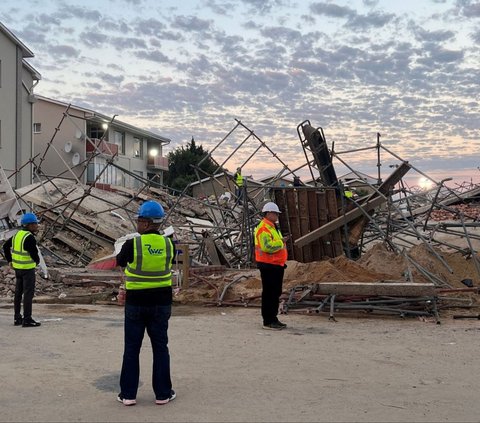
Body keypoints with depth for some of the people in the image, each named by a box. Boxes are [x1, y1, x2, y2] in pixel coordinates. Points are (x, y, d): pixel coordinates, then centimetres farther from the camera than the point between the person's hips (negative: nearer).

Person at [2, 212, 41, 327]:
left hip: (17, 268, 9)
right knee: (28, 293, -3)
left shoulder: (17, 234, 8)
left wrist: (9, 260, 19)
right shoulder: (29, 238, -19)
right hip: (28, 268, -9)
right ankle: (27, 319, 0)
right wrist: (37, 261, -1)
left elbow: (6, 246, 17)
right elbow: (34, 253, -22)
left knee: (18, 293, 15)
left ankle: (17, 318, 23)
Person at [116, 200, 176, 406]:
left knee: (132, 348, 9)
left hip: (136, 302, -2)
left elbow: (119, 262, 4)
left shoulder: (132, 244, -14)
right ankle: (162, 393, 15)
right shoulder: (167, 243, -5)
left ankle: (128, 394, 14)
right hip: (161, 302, 2)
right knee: (160, 347, 11)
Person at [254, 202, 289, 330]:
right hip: (268, 266, -10)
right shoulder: (263, 229, -14)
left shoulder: (273, 227, 19)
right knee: (269, 293, -6)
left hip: (276, 265, 10)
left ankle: (273, 318, 23)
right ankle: (268, 321, -1)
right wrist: (281, 242, -19)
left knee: (276, 293, 14)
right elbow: (267, 246, -26)